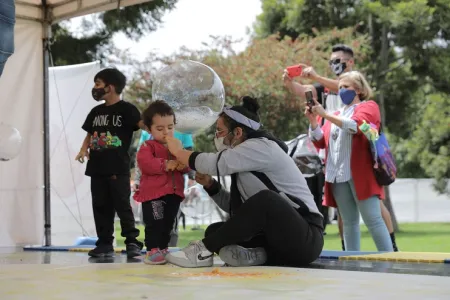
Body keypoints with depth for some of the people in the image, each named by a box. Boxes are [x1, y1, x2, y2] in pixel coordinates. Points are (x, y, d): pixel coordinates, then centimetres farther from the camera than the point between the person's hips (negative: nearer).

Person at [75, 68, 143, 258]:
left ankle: (132, 242, -1)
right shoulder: (96, 111, 15)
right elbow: (89, 134, 21)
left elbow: (143, 124, -15)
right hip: (97, 168, 7)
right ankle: (105, 243, 15)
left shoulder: (126, 109, -4)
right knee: (100, 207, 9)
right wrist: (83, 149, 2)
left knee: (122, 206, -6)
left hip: (118, 169, -7)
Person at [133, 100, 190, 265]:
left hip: (173, 193, 6)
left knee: (168, 224, 15)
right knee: (154, 224, -8)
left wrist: (183, 165, -15)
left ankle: (163, 249, 26)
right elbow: (145, 163, -22)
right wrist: (165, 165, -28)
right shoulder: (148, 146, -6)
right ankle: (152, 250, -3)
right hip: (153, 194, -6)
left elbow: (185, 164, 10)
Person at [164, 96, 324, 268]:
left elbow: (215, 163, -18)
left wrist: (178, 151, -1)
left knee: (265, 199, -35)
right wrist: (210, 185, 5)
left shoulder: (261, 147, -11)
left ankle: (205, 249, -24)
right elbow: (236, 207, 19)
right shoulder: (249, 154, 15)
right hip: (279, 237, 9)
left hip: (305, 239, -9)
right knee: (215, 230, 3)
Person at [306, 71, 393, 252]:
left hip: (360, 174, -6)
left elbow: (355, 126, -14)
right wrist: (313, 121, 2)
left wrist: (325, 115, -18)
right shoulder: (336, 115, 25)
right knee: (348, 222, 5)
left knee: (372, 219, -11)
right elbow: (320, 142, 18)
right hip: (338, 175, 6)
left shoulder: (368, 107, 7)